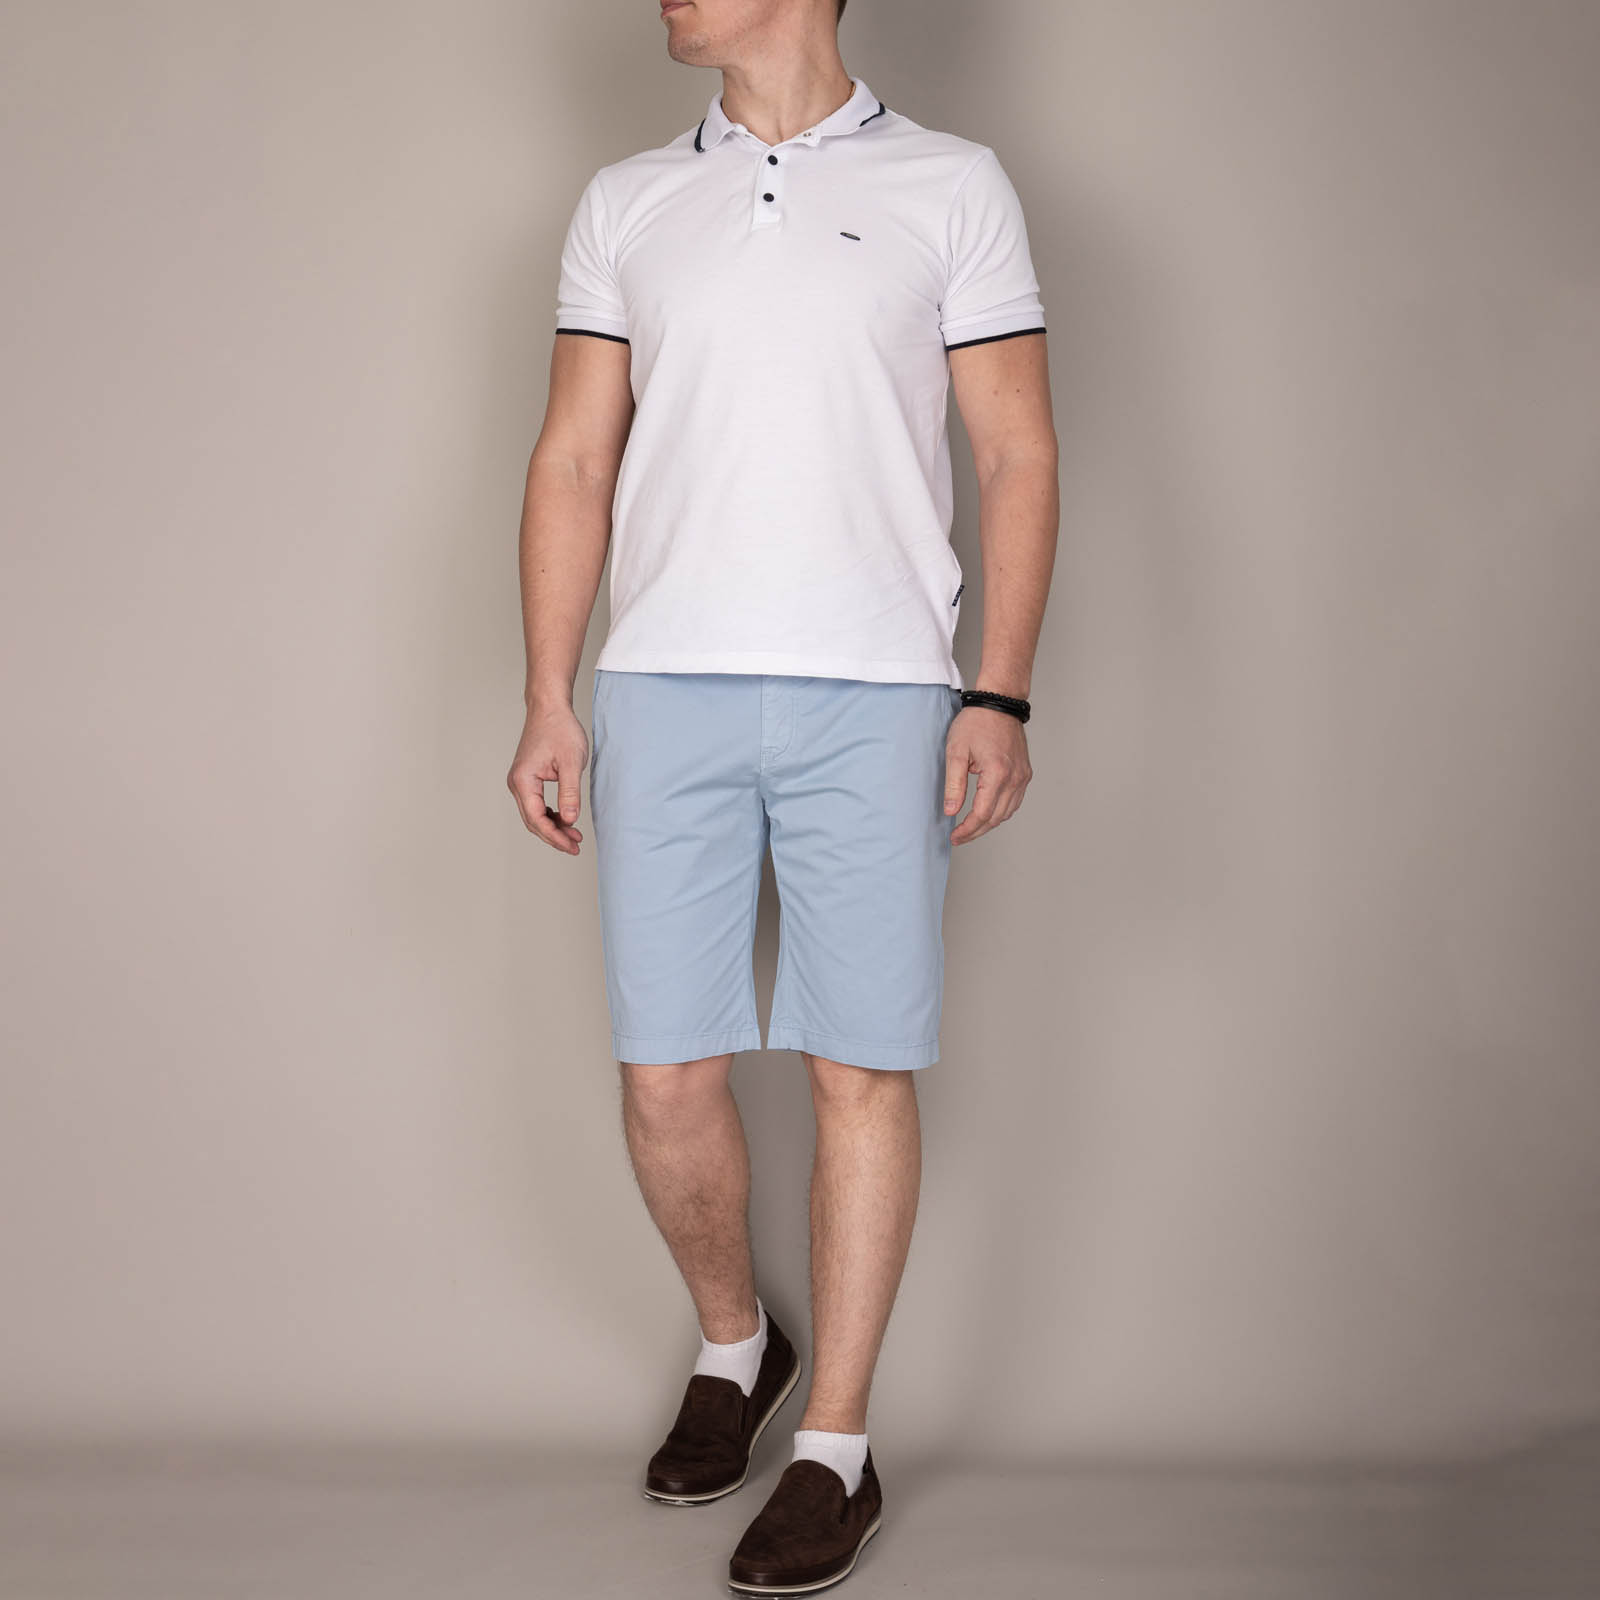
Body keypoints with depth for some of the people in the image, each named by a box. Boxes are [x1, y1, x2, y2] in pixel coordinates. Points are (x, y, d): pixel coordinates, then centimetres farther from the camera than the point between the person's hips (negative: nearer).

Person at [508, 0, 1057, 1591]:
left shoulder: (952, 186, 7)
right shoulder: (624, 203, 16)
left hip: (874, 696, -2)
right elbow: (574, 460, 13)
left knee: (861, 1068, 1)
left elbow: (1018, 456, 4)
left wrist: (1000, 696, -6)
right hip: (664, 687, 3)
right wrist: (549, 703, 5)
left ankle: (835, 1447, 13)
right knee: (665, 1077, 3)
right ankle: (732, 1342, 30)